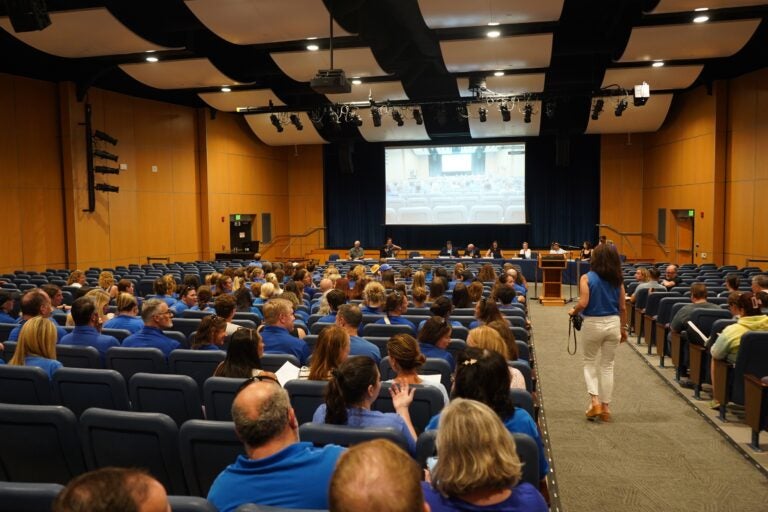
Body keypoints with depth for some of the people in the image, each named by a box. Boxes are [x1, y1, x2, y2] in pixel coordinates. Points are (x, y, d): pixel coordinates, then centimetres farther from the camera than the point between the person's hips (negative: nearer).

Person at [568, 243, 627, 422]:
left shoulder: (587, 278, -9)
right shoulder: (617, 279, 2)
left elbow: (583, 303, -18)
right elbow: (622, 308, 6)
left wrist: (573, 311, 2)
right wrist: (623, 328, 18)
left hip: (593, 324, -3)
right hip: (613, 323, 3)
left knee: (589, 362, 17)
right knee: (608, 365, 12)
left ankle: (594, 401, 4)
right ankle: (605, 407, 16)